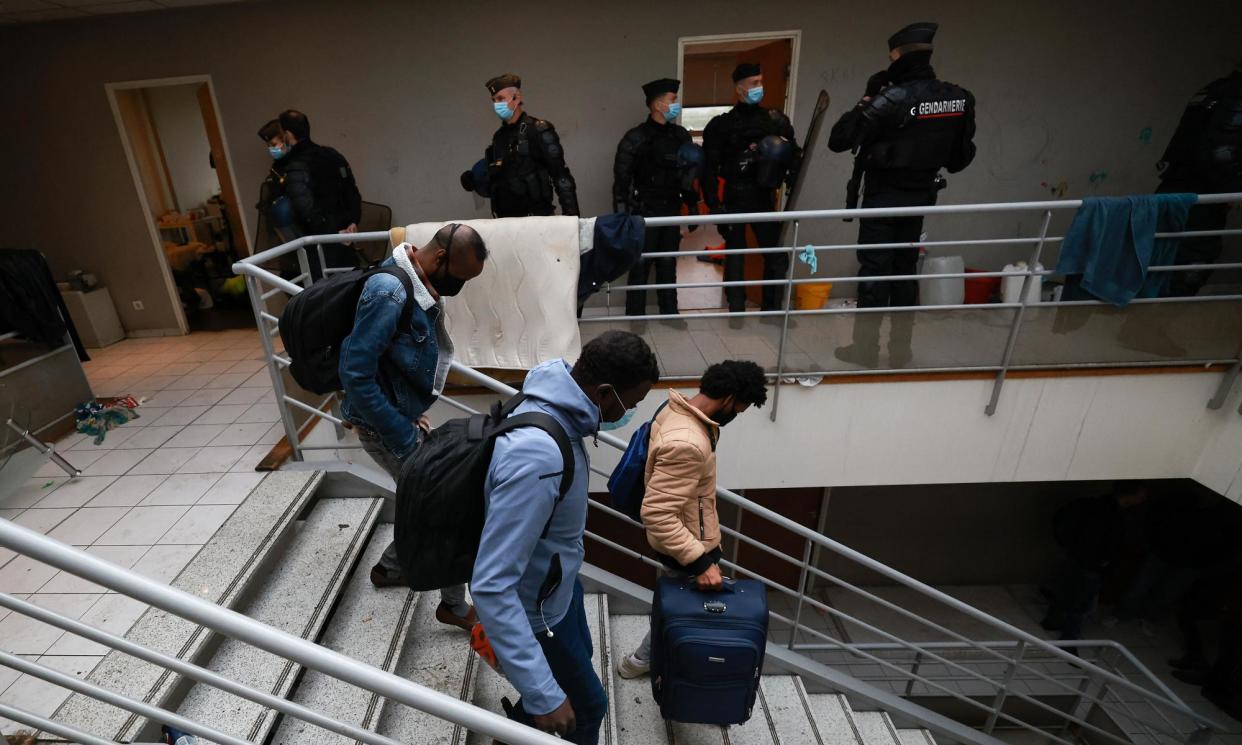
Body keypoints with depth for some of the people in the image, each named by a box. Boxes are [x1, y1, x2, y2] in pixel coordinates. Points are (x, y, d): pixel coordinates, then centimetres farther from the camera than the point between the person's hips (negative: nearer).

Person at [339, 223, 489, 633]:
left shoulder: (420, 285, 2)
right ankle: (455, 606, 21)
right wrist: (406, 440, -23)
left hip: (403, 416, 9)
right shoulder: (389, 293, -27)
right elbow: (356, 374, -28)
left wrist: (412, 413, 12)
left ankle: (389, 567, 45)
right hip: (384, 426, -9)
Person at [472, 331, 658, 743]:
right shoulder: (537, 459, -41)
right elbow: (490, 586, -38)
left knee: (578, 660, 33)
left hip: (558, 583, 9)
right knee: (585, 709, 17)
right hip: (537, 610, -8)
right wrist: (543, 693, -34)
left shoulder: (549, 406, -12)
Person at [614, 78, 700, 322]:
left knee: (668, 264, 12)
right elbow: (621, 180, -9)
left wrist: (692, 204, 13)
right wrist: (622, 215, -12)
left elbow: (689, 174, 15)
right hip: (645, 212, -5)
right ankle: (635, 316, 11)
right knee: (641, 265, 0)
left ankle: (669, 312, 23)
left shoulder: (681, 135, 8)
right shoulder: (635, 138, -8)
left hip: (672, 210, 5)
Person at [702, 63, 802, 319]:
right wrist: (713, 203, -13)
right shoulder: (722, 124, 1)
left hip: (765, 197, 3)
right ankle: (736, 310, 17)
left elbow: (795, 154, 10)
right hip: (735, 197, -3)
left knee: (777, 253, 1)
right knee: (735, 254, 6)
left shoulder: (776, 120, 11)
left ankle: (773, 308, 16)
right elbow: (709, 167, -5)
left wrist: (793, 181, -8)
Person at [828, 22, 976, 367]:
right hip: (921, 195, 6)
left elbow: (838, 140, -16)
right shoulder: (959, 98, 4)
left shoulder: (891, 99, -17)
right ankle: (901, 349, 19)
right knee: (905, 269, 13)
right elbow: (961, 154, 10)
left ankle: (866, 349, 5)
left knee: (875, 271, -1)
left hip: (884, 195, -6)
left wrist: (866, 100, -4)